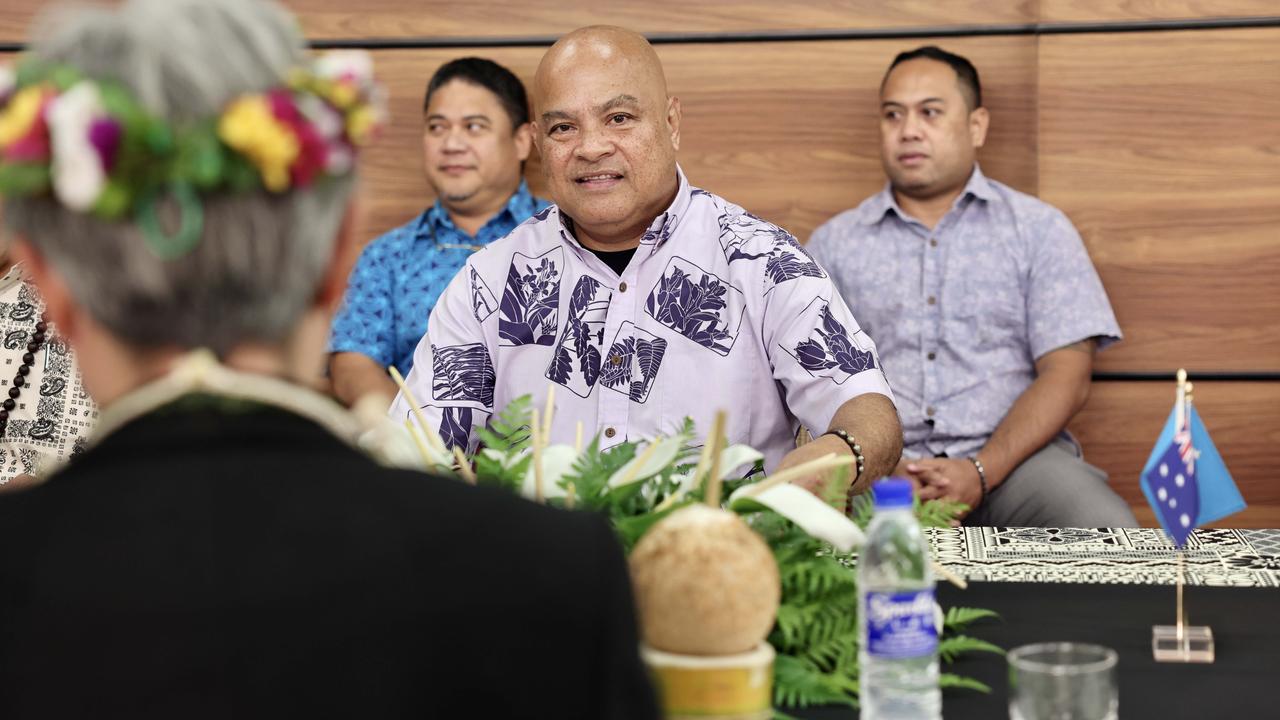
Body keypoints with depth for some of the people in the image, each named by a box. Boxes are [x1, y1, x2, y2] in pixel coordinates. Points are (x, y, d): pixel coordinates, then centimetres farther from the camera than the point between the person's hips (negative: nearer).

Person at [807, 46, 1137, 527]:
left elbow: (1066, 376, 2)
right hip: (877, 465, 0)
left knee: (1108, 535, -31)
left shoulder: (1039, 229, 12)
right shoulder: (832, 244, 15)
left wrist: (981, 471, -13)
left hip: (1013, 455, 0)